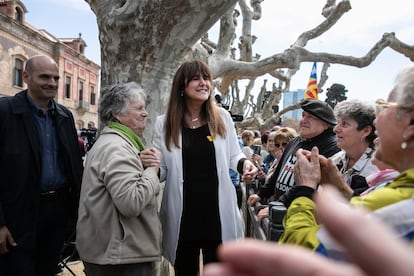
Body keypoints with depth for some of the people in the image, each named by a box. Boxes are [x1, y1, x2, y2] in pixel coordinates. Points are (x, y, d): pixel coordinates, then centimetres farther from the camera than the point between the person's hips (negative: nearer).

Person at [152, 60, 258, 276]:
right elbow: (161, 169, 4)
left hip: (218, 211, 1)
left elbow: (233, 156, 11)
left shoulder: (222, 117, 2)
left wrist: (244, 164, -11)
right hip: (182, 215, 0)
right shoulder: (164, 123, 0)